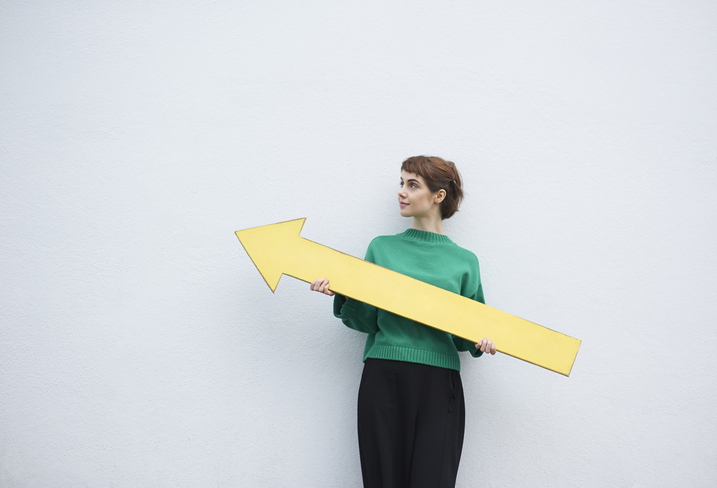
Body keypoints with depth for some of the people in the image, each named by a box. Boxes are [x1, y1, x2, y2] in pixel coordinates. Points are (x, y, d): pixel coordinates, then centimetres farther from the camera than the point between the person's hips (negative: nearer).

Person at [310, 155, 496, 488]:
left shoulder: (464, 261, 9)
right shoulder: (382, 248, 10)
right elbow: (366, 321, 7)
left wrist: (481, 342, -8)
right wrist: (342, 295, -10)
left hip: (438, 386, 0)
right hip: (383, 381, 1)